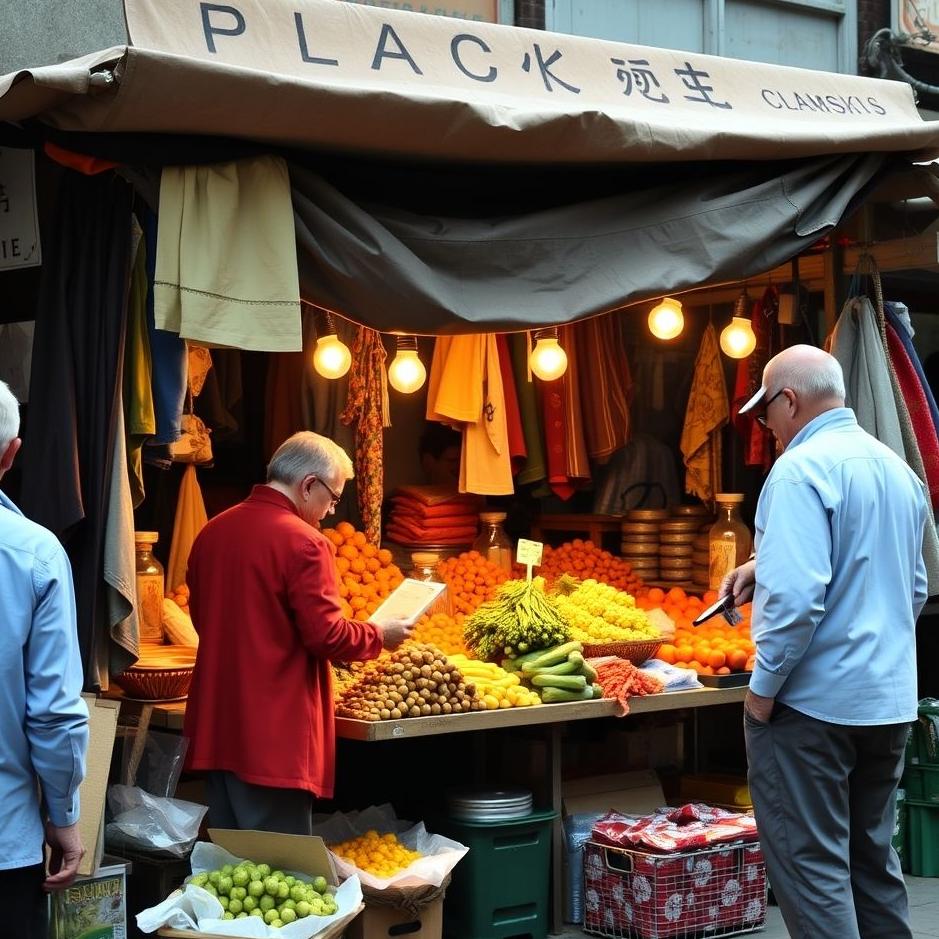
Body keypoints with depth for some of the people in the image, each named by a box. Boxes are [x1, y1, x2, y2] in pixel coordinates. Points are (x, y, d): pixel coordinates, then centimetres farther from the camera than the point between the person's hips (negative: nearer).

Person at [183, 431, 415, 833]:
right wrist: (379, 635, 1)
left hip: (215, 726, 8)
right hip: (276, 736, -8)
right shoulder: (302, 541, -15)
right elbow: (327, 635, -16)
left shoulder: (212, 532, 8)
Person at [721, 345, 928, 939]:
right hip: (891, 701, 8)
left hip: (815, 701, -8)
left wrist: (764, 687, -14)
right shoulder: (898, 468, 12)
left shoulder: (801, 470, -15)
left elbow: (795, 596, -26)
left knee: (812, 867, -2)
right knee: (874, 859, 16)